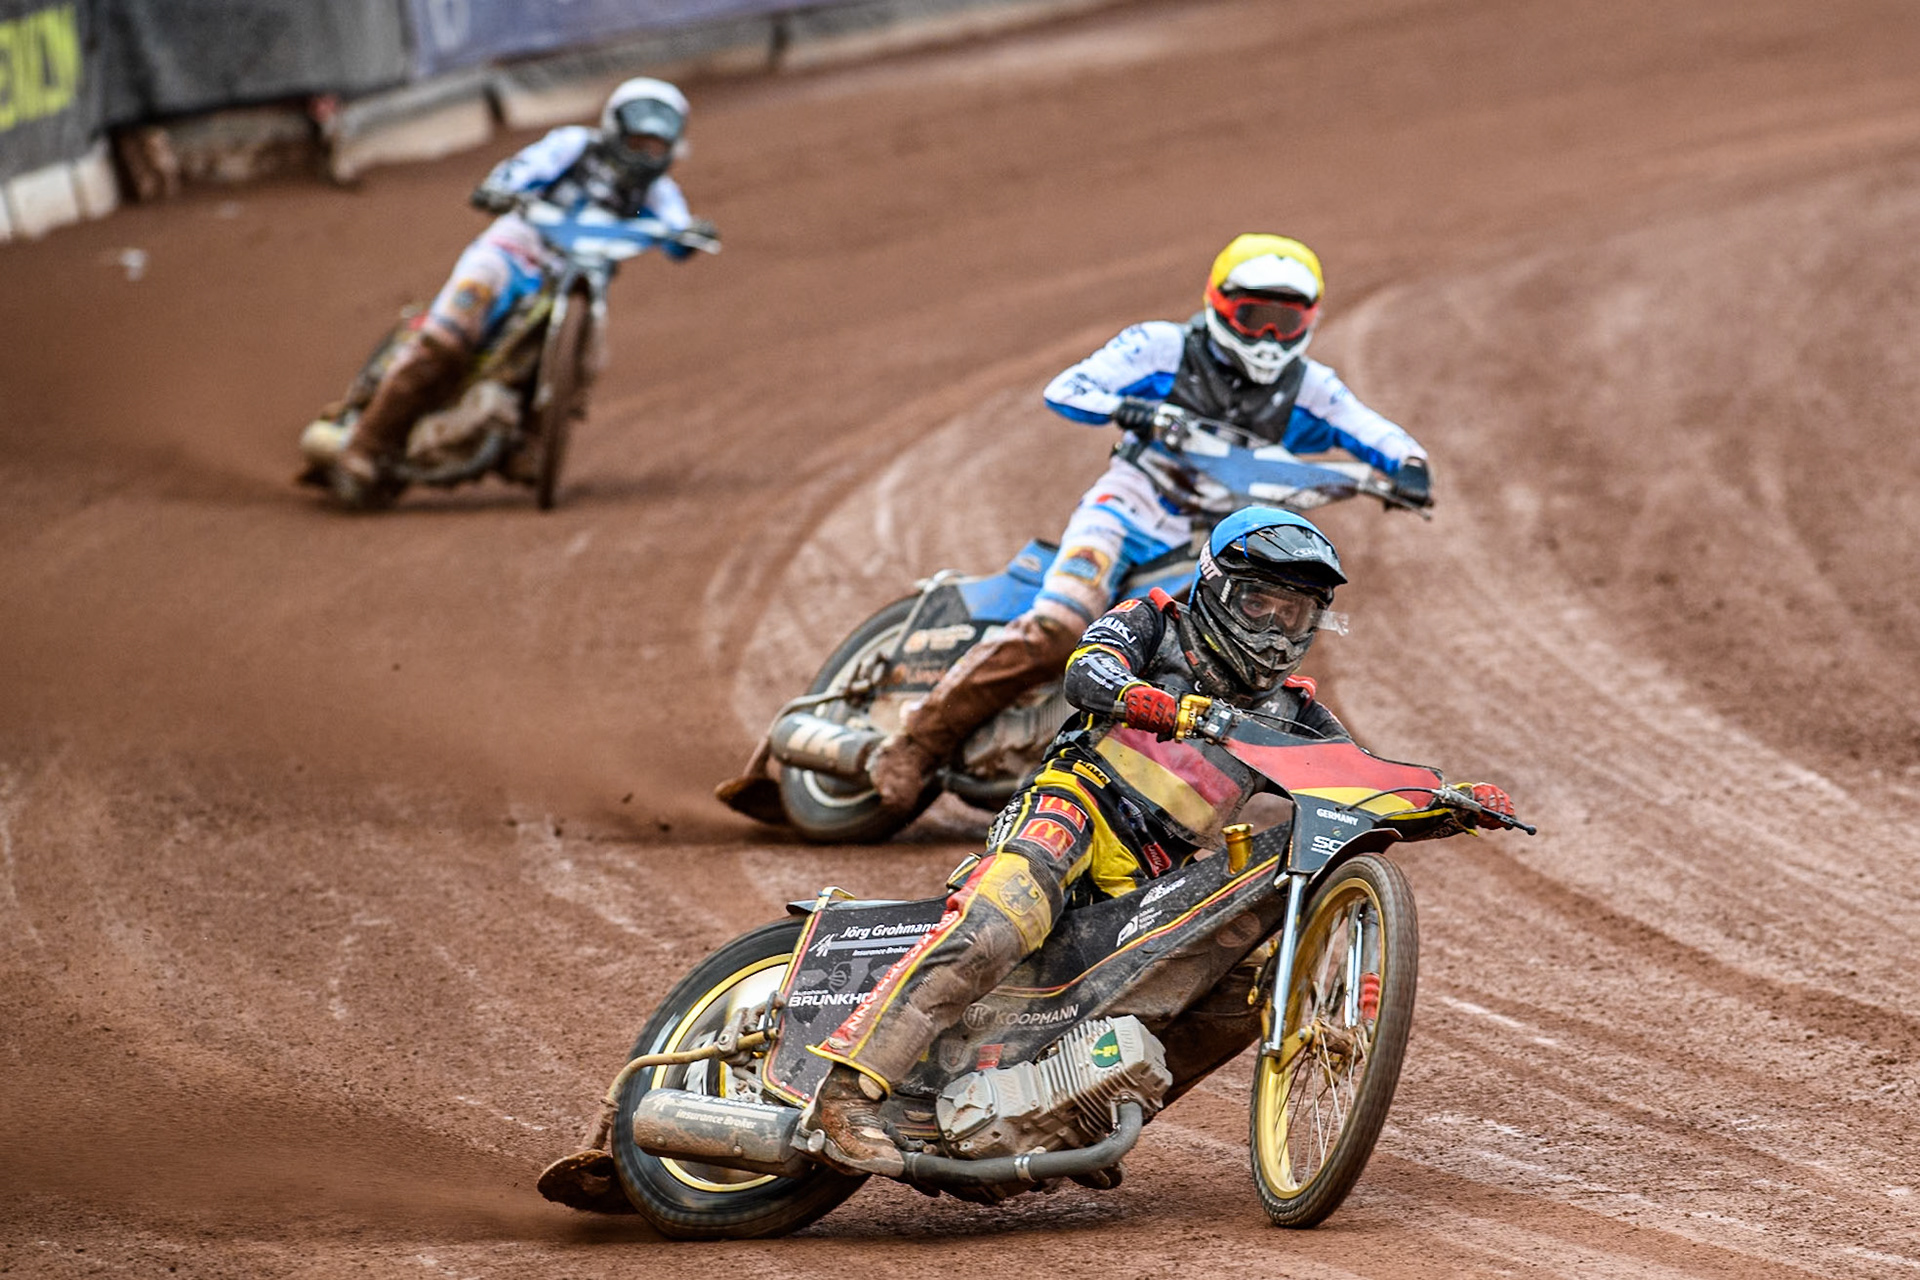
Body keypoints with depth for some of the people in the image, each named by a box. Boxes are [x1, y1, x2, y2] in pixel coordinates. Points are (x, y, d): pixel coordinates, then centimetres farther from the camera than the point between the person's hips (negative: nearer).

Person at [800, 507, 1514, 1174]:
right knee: (991, 935, -33)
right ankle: (848, 1094, -42)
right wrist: (1141, 699, -36)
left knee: (1247, 988, -10)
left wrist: (1454, 808, -3)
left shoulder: (1290, 716, 20)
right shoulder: (1157, 626, 8)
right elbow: (1087, 673, -13)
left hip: (1156, 881, 6)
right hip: (1076, 807, -6)